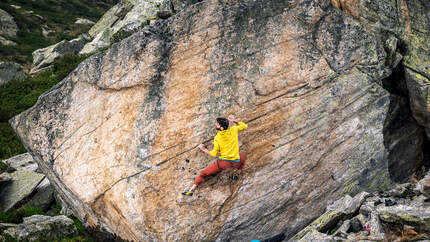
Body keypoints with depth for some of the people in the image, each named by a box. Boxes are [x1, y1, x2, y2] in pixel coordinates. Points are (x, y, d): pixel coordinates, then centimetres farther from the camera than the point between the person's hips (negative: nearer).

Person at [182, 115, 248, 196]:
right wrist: (234, 120, 13)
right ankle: (237, 173, 18)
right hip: (236, 163, 3)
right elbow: (244, 126, 18)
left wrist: (203, 149, 8)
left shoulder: (217, 138, -8)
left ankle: (192, 190, -2)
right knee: (243, 155, 37)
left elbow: (214, 154, -6)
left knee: (203, 173, 10)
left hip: (223, 162, -3)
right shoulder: (233, 130, 0)